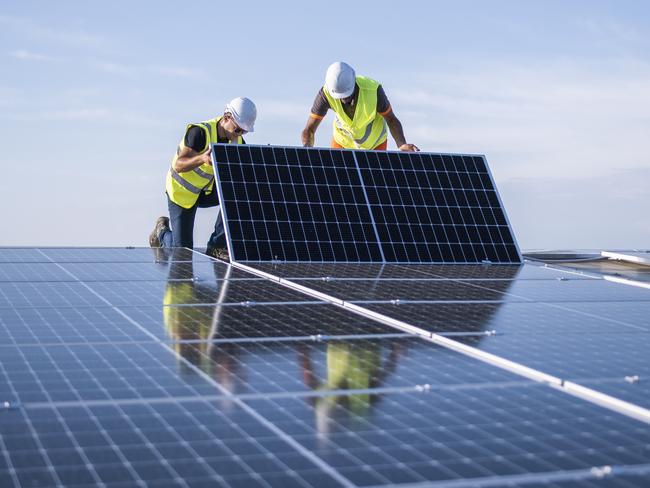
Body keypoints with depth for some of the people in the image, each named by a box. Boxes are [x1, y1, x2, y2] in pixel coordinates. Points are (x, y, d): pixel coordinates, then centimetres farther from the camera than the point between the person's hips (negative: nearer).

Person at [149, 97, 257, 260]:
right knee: (182, 251, -6)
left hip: (208, 190, 5)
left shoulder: (237, 140, -9)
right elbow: (178, 165, -34)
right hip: (182, 191, -5)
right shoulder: (199, 132, -29)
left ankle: (217, 246, -13)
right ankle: (162, 231, 31)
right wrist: (201, 159, -54)